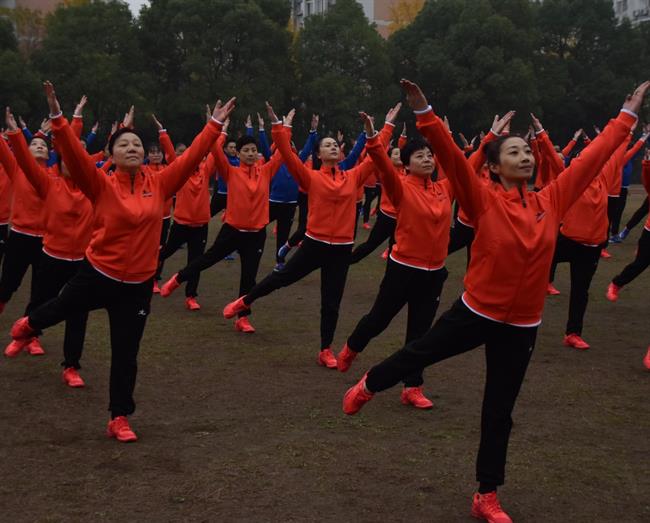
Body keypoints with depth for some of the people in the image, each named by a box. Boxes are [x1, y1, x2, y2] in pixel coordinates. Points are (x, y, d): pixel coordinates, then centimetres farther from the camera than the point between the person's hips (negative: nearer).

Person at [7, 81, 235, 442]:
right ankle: (29, 324, 64)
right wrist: (58, 118, -37)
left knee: (125, 354, 8)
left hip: (138, 284, 1)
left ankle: (119, 419, 22)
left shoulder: (159, 183, -5)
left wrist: (216, 124, -10)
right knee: (61, 309, 27)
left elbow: (192, 157, -6)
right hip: (97, 275, -1)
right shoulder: (102, 184, -13)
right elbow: (74, 155, -26)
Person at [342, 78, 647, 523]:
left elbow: (593, 157, 5)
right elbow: (451, 157, -23)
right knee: (419, 354, 14)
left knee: (499, 411, 13)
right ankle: (368, 386, 47)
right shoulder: (484, 200, -11)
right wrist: (425, 112, -35)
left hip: (522, 325, 3)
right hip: (476, 312, -3)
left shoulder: (551, 200, -2)